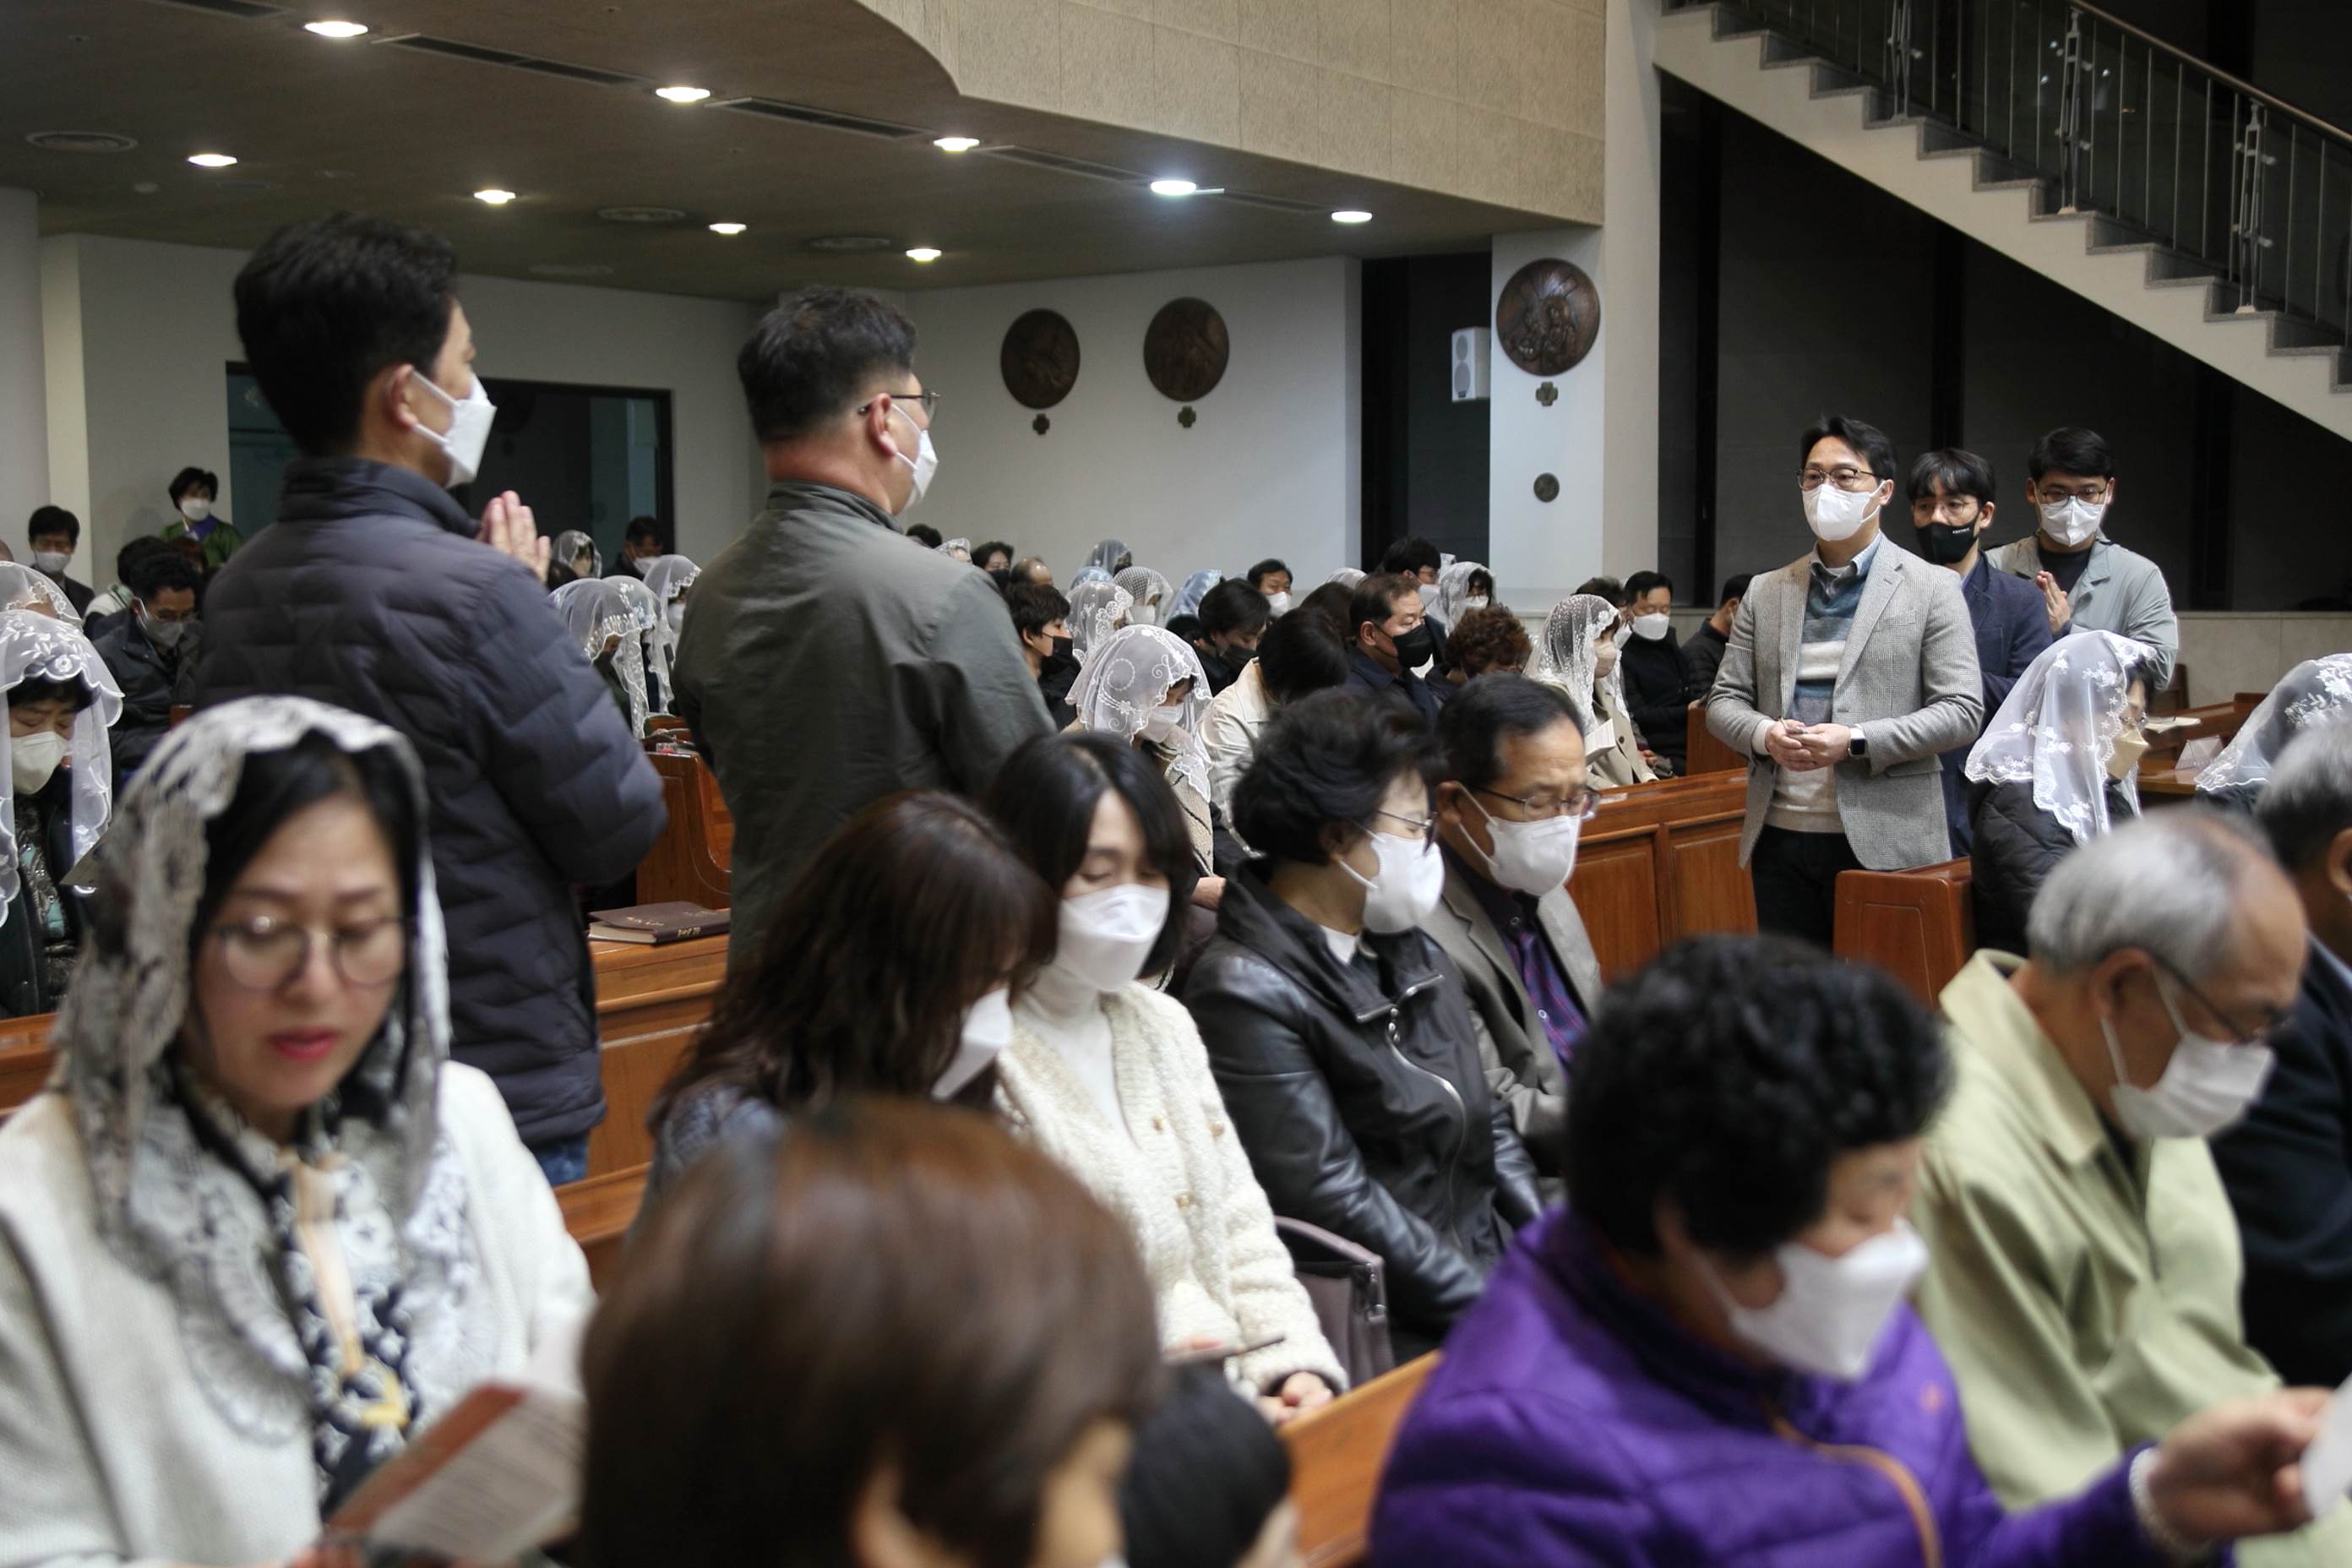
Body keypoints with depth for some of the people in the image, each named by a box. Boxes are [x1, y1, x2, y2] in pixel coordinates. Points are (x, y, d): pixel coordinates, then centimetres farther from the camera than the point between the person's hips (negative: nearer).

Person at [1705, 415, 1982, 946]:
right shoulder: (1765, 592, 13)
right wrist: (1765, 734, -10)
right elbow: (1724, 700, 13)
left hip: (1882, 842, -4)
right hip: (1780, 837, 4)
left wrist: (1856, 742, -16)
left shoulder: (1932, 589, 1)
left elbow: (1963, 710, -5)